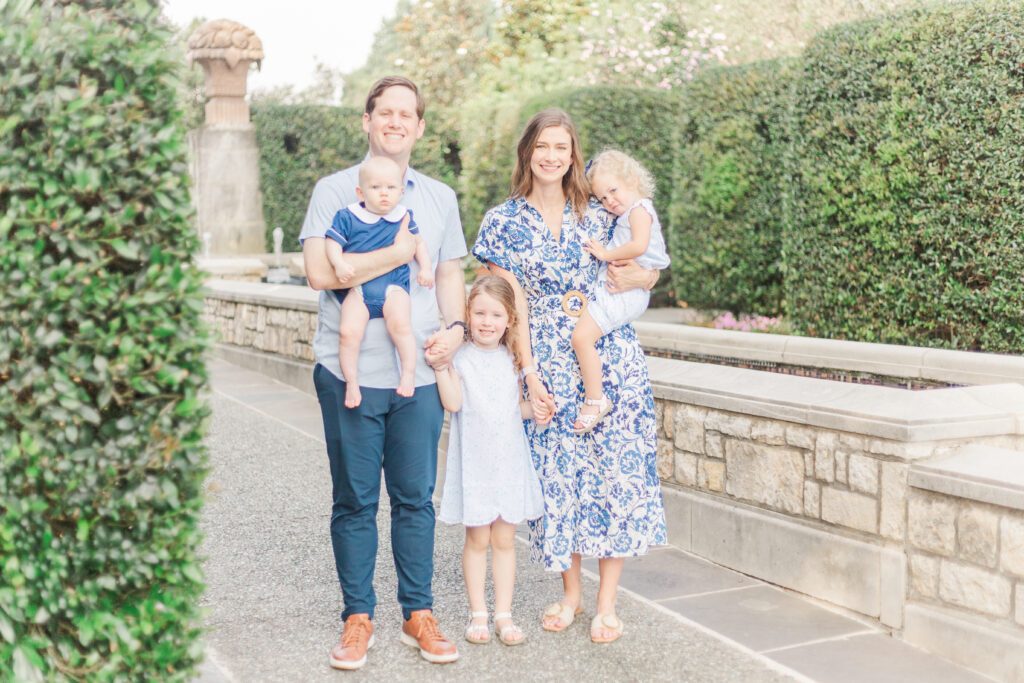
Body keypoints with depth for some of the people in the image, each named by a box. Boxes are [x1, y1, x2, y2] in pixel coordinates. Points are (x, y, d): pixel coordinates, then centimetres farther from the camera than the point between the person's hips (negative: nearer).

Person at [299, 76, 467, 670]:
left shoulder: (440, 197, 14)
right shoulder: (333, 191, 0)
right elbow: (320, 271, -13)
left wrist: (456, 326, -2)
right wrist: (401, 251, -13)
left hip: (420, 373, 3)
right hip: (351, 371, -3)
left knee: (416, 498, 8)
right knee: (355, 501, 6)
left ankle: (419, 614, 20)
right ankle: (358, 616, 18)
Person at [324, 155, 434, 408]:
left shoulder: (404, 218, 10)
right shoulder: (347, 217, 3)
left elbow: (418, 243, 23)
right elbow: (333, 243, 1)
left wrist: (426, 268, 10)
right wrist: (339, 264, -17)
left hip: (393, 284, 1)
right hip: (357, 287, 0)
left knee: (400, 324, -28)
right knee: (349, 331, -21)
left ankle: (409, 373, -12)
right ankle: (351, 383, -6)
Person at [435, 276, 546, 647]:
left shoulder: (511, 359, 7)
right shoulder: (461, 357, -6)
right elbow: (453, 403, -17)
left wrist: (537, 409, -4)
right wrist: (440, 367, -26)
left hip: (509, 460, 3)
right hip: (474, 461, -3)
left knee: (504, 539, 9)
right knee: (477, 538, 4)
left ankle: (504, 613, 17)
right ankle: (478, 613, 17)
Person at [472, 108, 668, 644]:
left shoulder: (597, 216, 8)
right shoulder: (503, 222, 2)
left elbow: (646, 267, 18)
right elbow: (512, 303, -2)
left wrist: (638, 278, -6)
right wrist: (529, 373, -10)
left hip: (612, 357, 1)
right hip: (549, 366, -1)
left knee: (617, 470, -1)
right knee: (558, 474, 3)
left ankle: (606, 602, 10)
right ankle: (570, 593, 22)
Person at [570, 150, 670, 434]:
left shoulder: (639, 208, -11)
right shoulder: (626, 215, 21)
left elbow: (639, 245, -27)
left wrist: (606, 254, -17)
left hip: (624, 293, -11)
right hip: (609, 290, 11)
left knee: (581, 335, -22)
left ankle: (594, 399, -15)